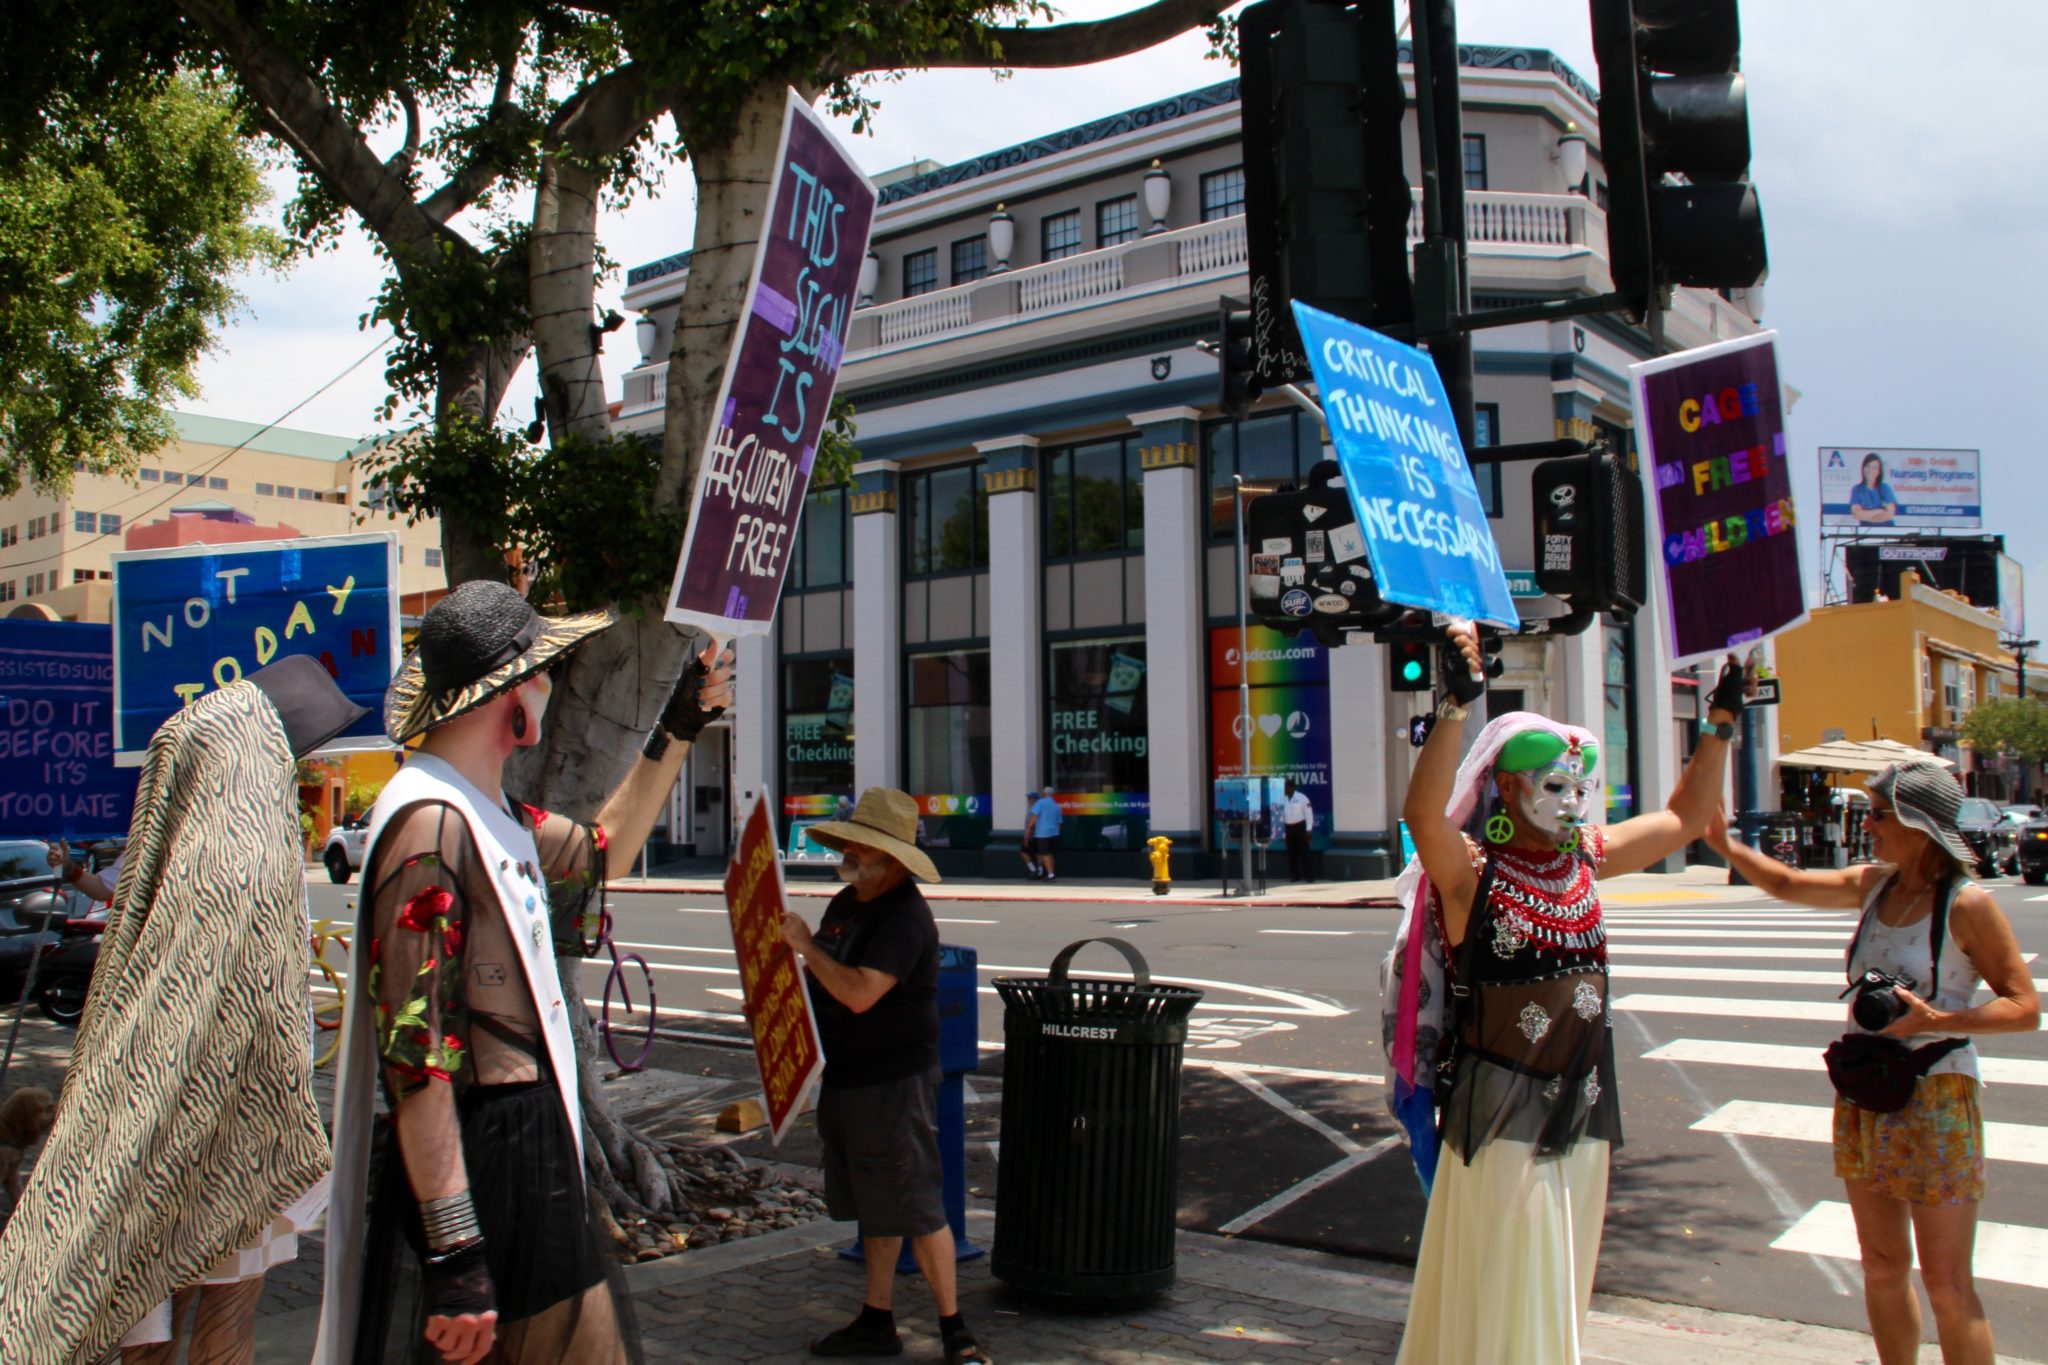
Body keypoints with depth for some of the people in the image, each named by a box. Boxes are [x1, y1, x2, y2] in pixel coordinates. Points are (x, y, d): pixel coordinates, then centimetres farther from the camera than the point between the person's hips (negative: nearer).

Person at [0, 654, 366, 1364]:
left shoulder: (175, 853, 6)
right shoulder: (252, 860, -19)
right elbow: (267, 1014, -20)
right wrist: (295, 1142, -13)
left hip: (148, 1123, 8)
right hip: (227, 1125, -8)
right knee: (227, 1308, 5)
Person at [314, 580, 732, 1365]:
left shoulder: (495, 816, 12)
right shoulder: (432, 822, -18)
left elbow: (601, 849, 33)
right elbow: (414, 1051, -23)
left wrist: (676, 731, 30)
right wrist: (453, 1251, -24)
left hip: (534, 1155, 10)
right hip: (476, 1164, -10)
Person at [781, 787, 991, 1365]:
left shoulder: (905, 917, -20)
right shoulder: (846, 902, 10)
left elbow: (860, 993, -31)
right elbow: (820, 978, 24)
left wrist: (805, 944, -22)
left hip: (894, 1082, -9)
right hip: (846, 1079, 9)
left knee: (916, 1208, -3)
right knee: (873, 1209, 17)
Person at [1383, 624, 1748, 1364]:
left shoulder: (1586, 860, 5)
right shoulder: (1471, 871, -15)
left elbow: (1685, 817, 18)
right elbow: (1423, 813, -38)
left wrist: (1721, 724, 13)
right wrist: (1457, 706, -45)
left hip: (1582, 1114, 7)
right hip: (1501, 1116, -6)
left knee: (1557, 1295, 19)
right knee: (1503, 1301, 2)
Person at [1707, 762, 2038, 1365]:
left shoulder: (1967, 904, -13)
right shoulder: (1874, 886, 5)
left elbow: (2025, 1007, -12)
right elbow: (1788, 884, 18)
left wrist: (1933, 1021, -23)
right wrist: (1725, 845, 7)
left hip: (1934, 1101, -6)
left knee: (1946, 1285, 0)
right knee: (1882, 1269, 15)